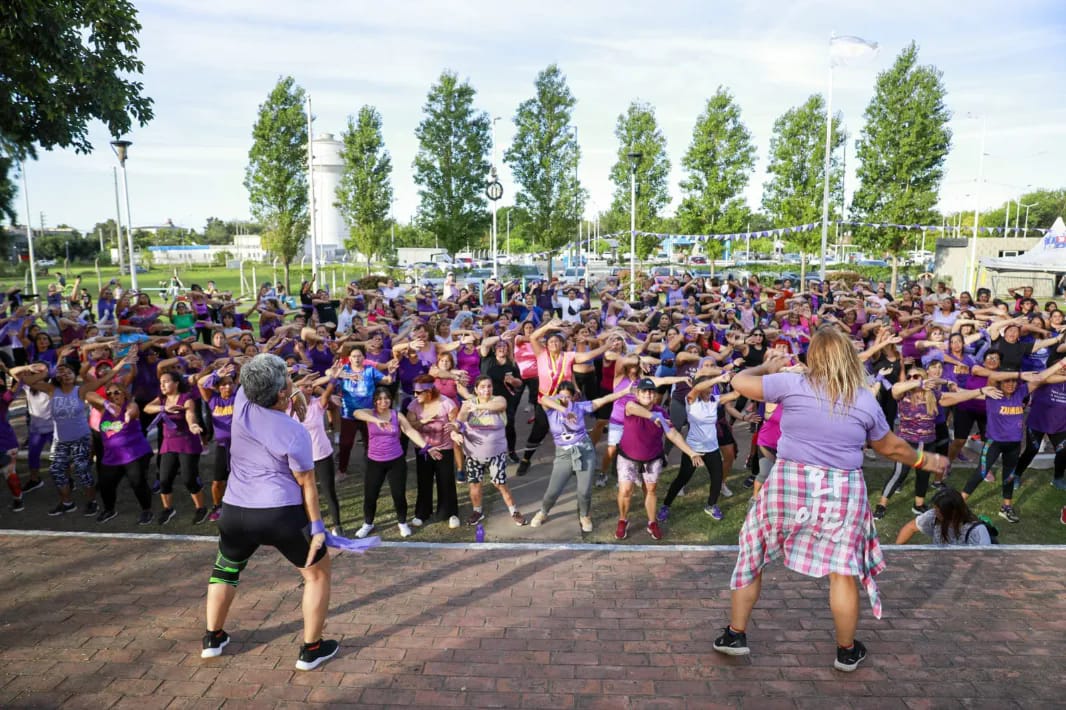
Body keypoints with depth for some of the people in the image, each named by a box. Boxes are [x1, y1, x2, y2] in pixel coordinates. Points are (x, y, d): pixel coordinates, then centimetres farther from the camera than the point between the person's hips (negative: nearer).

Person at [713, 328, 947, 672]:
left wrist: (767, 367, 21)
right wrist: (924, 460, 35)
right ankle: (847, 651, 29)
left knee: (752, 555, 14)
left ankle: (735, 635, 22)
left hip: (788, 484, -1)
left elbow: (740, 382, 1)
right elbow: (891, 447, 16)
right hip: (843, 492, 2)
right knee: (843, 570, 14)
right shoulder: (866, 400, 2)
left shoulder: (792, 383, -8)